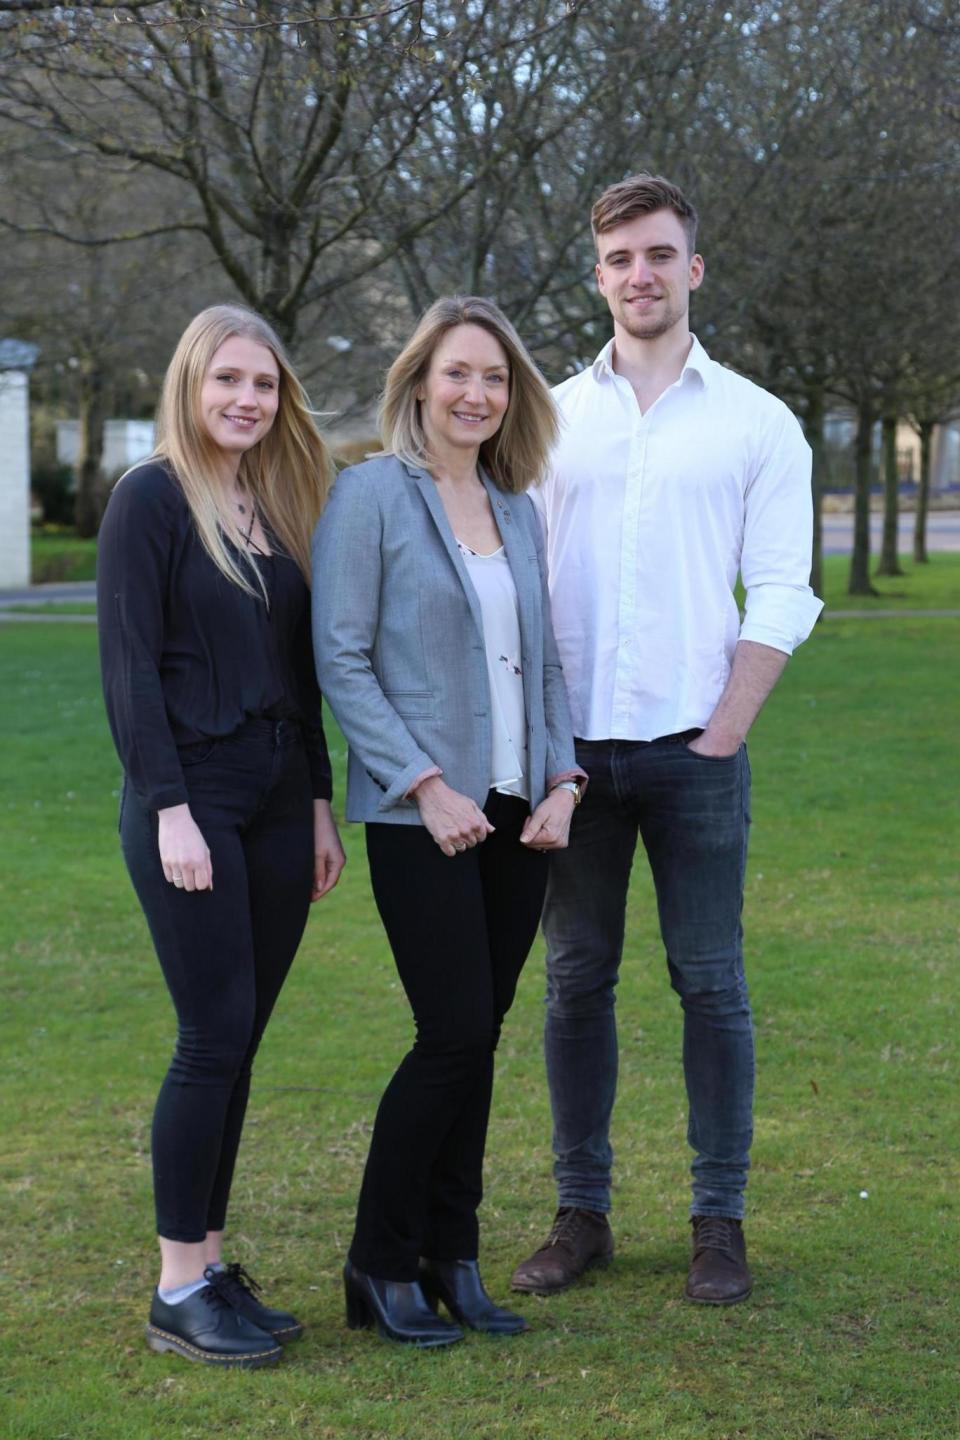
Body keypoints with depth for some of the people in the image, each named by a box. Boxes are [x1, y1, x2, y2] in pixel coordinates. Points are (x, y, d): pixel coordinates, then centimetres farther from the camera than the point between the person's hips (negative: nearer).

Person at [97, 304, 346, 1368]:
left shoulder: (281, 505, 14)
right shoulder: (152, 499, -6)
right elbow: (128, 667, -11)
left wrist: (319, 803, 13)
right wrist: (170, 809, -17)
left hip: (277, 802, 7)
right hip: (192, 796, -6)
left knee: (238, 1041, 8)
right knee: (215, 1035, -7)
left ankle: (209, 1262, 16)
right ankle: (178, 1291, 2)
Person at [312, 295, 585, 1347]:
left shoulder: (516, 510, 13)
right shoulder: (372, 494, -6)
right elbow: (342, 660, -9)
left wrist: (563, 779, 3)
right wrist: (426, 785, -15)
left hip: (517, 814, 6)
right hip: (421, 815, -6)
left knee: (477, 1036, 8)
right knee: (455, 1035, -8)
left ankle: (450, 1260, 19)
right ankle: (380, 1267, 8)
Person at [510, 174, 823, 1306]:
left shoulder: (757, 423, 4)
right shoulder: (550, 418, 10)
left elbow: (778, 598, 0)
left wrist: (722, 735, -7)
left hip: (693, 750, -2)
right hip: (574, 746, 2)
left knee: (711, 984, 0)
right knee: (575, 980, 6)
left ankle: (719, 1221, 10)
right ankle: (580, 1213, 16)